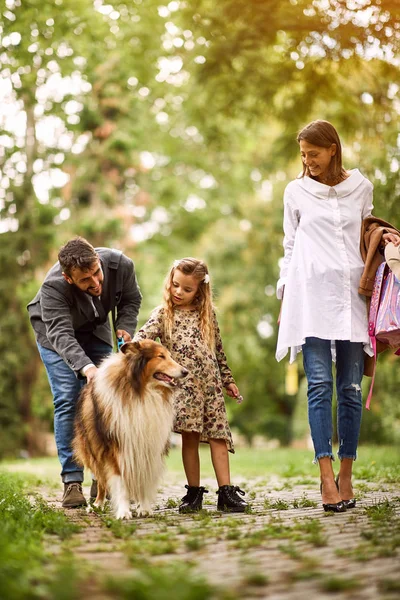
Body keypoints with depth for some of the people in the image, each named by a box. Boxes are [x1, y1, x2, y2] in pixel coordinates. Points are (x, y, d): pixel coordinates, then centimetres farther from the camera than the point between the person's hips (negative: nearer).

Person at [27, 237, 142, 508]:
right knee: (67, 401, -15)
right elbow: (61, 334, -45)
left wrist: (125, 327, -24)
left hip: (96, 331, 4)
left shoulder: (121, 265, -28)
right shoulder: (53, 287, -38)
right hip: (55, 333, -3)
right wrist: (86, 368, -60)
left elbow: (131, 299, -6)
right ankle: (72, 481, -13)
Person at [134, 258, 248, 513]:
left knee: (218, 435, -1)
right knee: (190, 437, -1)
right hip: (184, 384, -2)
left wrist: (228, 380, 19)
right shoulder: (163, 314, 4)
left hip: (211, 383, 2)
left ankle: (226, 492, -1)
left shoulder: (208, 313, 11)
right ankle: (194, 493, 8)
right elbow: (143, 335, -11)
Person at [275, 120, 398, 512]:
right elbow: (290, 247, 13)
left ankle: (345, 474, 8)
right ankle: (327, 478, -13)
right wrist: (284, 298, 9)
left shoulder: (361, 186, 12)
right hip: (311, 294, -1)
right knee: (320, 384, -10)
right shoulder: (296, 191, 10)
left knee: (350, 388, 0)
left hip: (352, 295, 2)